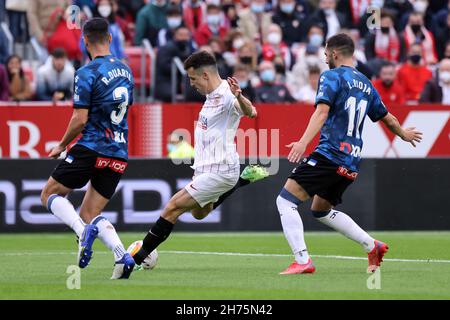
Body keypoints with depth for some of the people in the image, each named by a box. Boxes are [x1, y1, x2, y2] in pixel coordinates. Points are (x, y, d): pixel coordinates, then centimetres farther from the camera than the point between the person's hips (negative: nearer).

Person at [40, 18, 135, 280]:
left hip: (91, 149, -6)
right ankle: (123, 256, -12)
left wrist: (62, 145, 2)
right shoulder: (126, 71, 12)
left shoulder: (86, 74, -11)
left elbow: (80, 120, -13)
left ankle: (84, 231, -19)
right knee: (90, 215, 13)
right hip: (119, 154, 7)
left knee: (50, 194, 9)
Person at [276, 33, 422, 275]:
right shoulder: (366, 84, 18)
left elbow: (322, 112, -20)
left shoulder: (331, 77, -4)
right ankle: (372, 246, 19)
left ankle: (302, 261, -19)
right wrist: (404, 134, 48)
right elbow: (388, 119, 27)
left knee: (285, 200, -7)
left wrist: (303, 142, -31)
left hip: (330, 155, -8)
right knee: (321, 211, 26)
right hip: (351, 163, 8)